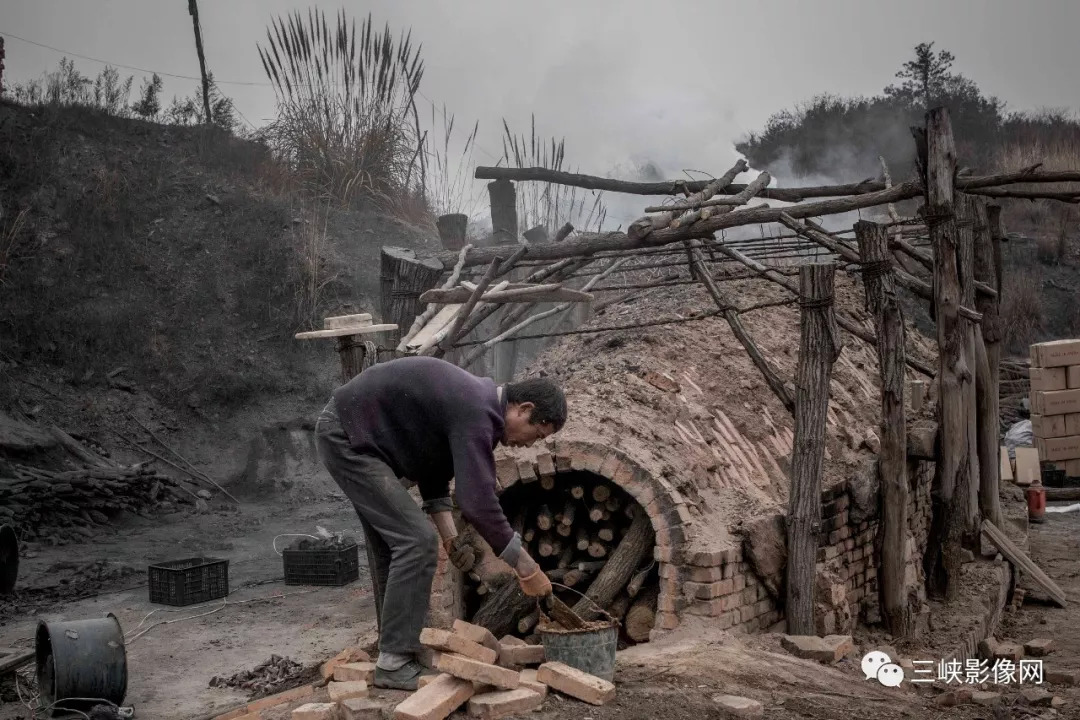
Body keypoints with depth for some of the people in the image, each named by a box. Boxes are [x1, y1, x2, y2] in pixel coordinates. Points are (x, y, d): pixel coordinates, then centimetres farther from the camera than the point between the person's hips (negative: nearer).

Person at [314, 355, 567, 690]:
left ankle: (394, 646, 25)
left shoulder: (476, 402, 9)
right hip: (347, 437, -11)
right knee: (416, 540, -11)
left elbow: (434, 469, 15)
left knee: (393, 543, 16)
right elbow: (479, 503, -26)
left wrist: (449, 536, 5)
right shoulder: (476, 414, -22)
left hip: (350, 434, 11)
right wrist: (527, 568, -18)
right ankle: (394, 662, -4)